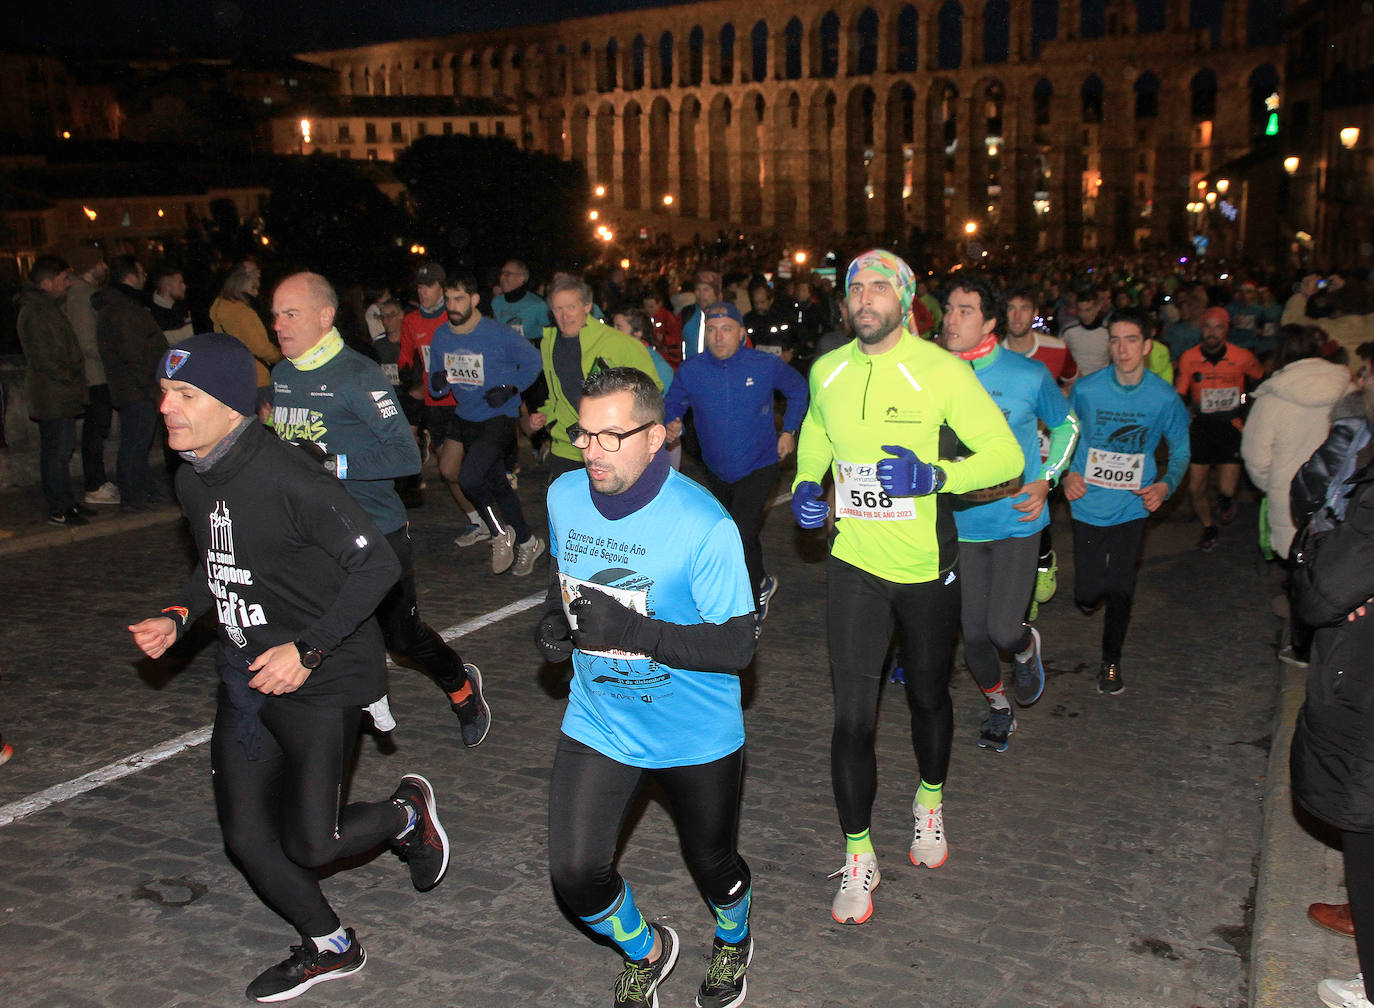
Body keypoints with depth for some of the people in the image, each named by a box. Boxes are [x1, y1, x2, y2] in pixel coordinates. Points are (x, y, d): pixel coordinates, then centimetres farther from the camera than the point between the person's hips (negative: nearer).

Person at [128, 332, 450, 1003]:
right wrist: (177, 618, 3)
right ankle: (329, 947, 33)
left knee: (309, 845, -7)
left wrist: (308, 649, -25)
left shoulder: (286, 478, -23)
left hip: (322, 679, -8)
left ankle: (406, 814, 26)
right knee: (247, 839, 10)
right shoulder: (192, 480, 3)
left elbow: (376, 564, -22)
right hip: (244, 676, 8)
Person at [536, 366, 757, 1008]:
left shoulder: (704, 525, -25)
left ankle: (733, 940, 55)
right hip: (597, 725, 4)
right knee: (574, 874, -2)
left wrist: (631, 630, -33)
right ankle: (646, 952, 33)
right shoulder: (564, 495, -7)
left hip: (696, 735, -3)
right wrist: (555, 618, -6)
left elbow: (736, 647, -23)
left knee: (711, 863, 17)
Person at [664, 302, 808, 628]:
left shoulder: (766, 365, -13)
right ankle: (763, 582, 52)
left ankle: (750, 612, 2)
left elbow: (798, 389, 5)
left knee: (742, 537, -18)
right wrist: (672, 424, -19)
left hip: (758, 466, -4)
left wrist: (789, 430, 1)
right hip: (716, 470, 4)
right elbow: (672, 404, 3)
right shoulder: (690, 370, -10)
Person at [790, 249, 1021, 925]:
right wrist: (804, 486, 3)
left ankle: (930, 802, 48)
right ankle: (858, 856, 15)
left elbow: (1006, 454, -13)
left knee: (928, 696, 19)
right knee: (852, 716, -3)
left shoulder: (940, 370, -12)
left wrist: (933, 475, -29)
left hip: (927, 566, -1)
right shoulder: (826, 371, 1)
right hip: (854, 564, 2)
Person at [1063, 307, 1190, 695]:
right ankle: (1089, 599, 41)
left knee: (1120, 591, 2)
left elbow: (1180, 448, 7)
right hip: (1089, 503, 0)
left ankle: (1111, 661, 25)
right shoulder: (1086, 389, -8)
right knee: (1087, 596, 2)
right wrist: (1067, 473, -8)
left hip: (1133, 506, 0)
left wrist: (1165, 484, -10)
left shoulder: (1165, 397, -7)